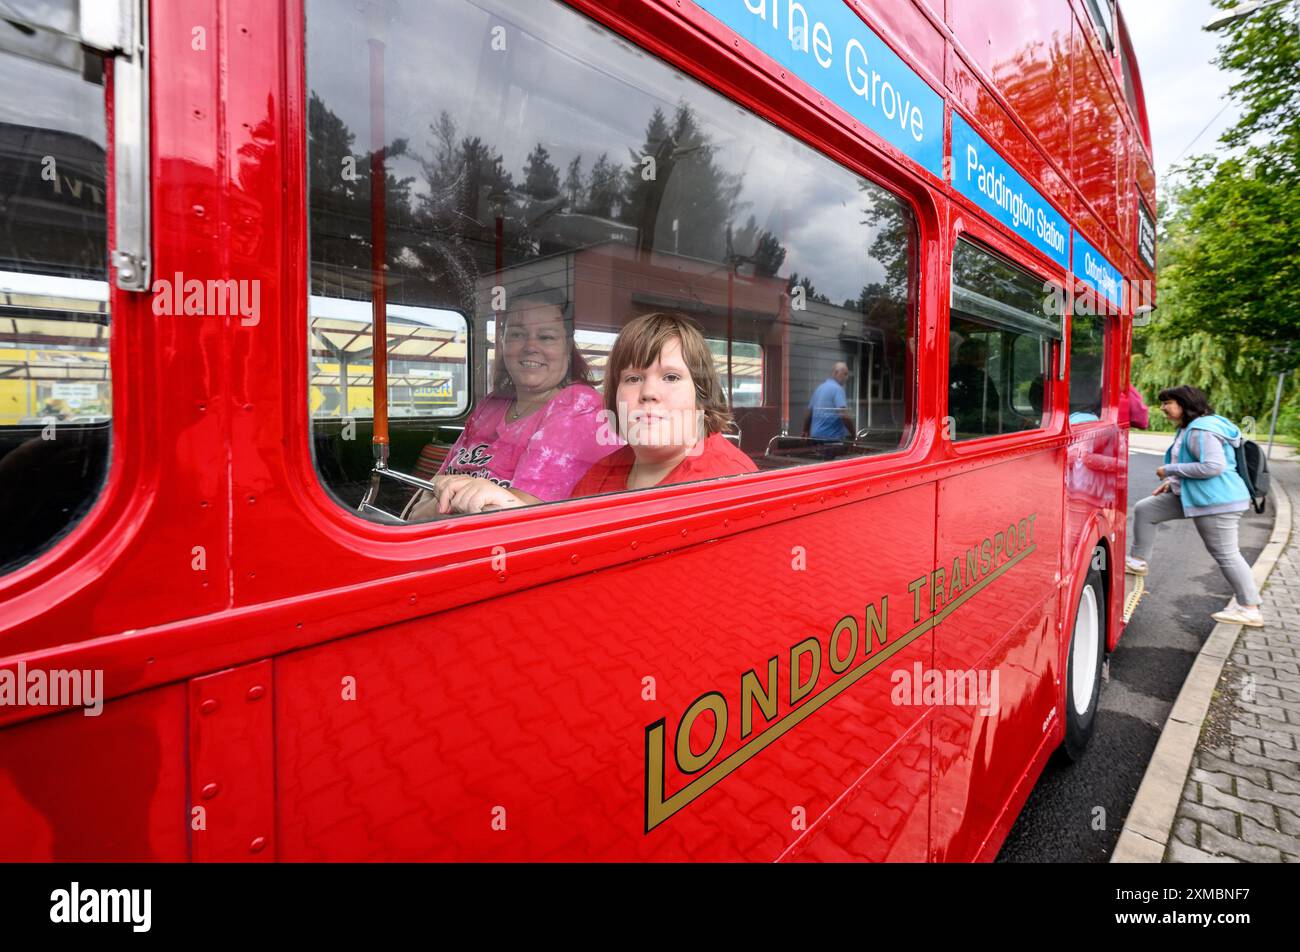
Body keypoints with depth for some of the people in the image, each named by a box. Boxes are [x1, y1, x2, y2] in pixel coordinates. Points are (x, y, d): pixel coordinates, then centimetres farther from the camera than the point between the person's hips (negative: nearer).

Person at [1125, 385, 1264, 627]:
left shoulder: (1201, 430, -19)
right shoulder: (1188, 429, 13)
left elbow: (1214, 466, -26)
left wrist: (1171, 470, -19)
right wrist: (1172, 482, 13)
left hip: (1215, 500, -11)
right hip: (1192, 496, 11)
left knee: (1226, 554, -4)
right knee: (1144, 509, 9)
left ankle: (1250, 610, 7)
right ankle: (1137, 561, 17)